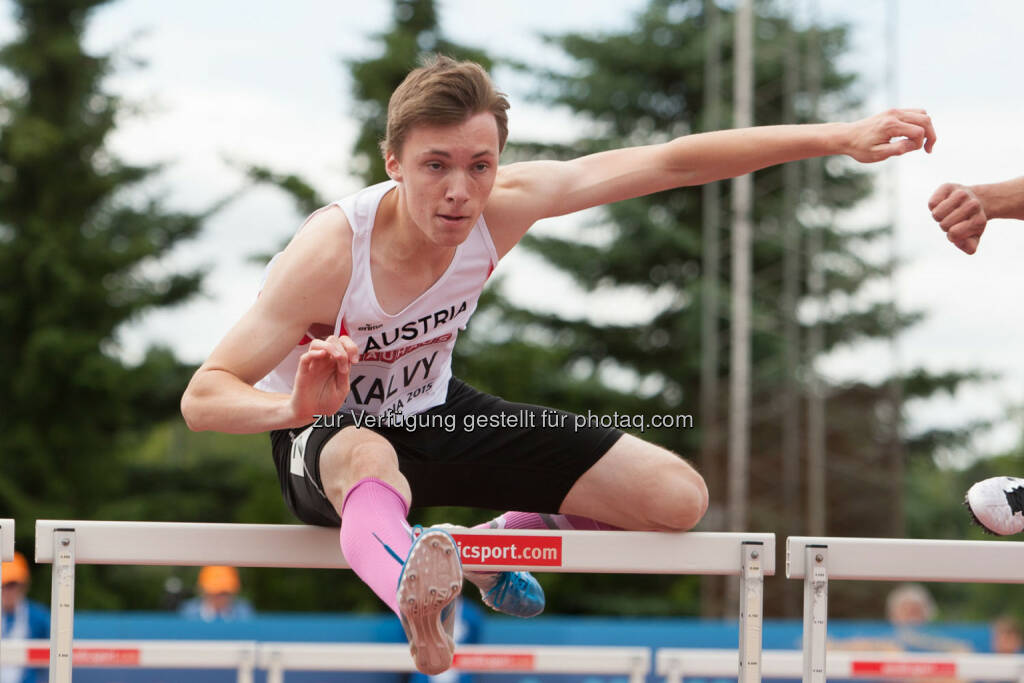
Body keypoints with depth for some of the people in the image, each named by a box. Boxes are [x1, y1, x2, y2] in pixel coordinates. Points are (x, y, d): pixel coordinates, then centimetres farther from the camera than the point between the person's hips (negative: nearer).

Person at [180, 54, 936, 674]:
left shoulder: (501, 207, -20)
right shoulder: (331, 251, -32)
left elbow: (669, 163, -14)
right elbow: (202, 397, -32)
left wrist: (837, 138, -17)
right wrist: (296, 408, -54)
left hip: (434, 413, 6)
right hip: (329, 432, -6)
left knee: (678, 498, -1)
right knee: (370, 465, -44)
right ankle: (419, 596, -74)